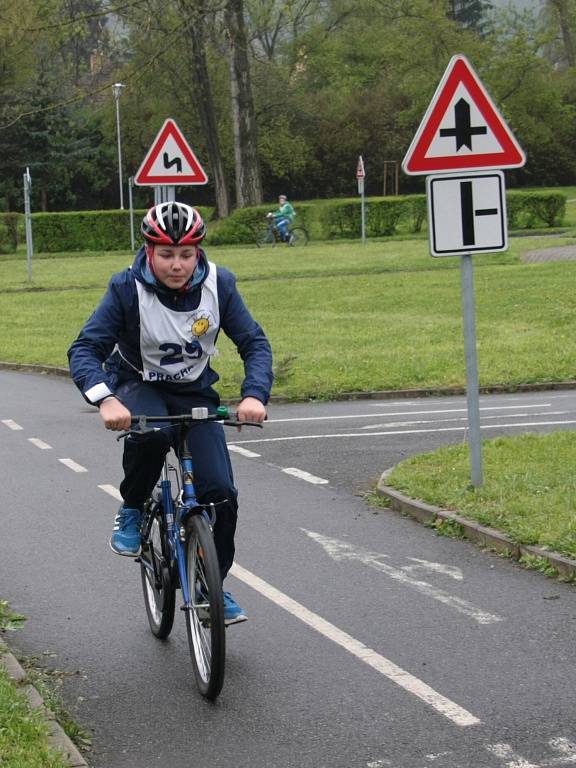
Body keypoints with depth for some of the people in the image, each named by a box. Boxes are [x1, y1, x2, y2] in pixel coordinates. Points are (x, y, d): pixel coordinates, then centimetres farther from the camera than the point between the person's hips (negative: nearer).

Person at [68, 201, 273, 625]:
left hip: (195, 392, 2)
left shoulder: (218, 284, -14)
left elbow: (255, 343, -13)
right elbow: (85, 349, -24)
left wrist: (254, 395, -32)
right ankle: (131, 511, -10)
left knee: (221, 493, -12)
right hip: (139, 386, -2)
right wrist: (106, 400, -43)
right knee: (149, 435, -39)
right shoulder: (128, 288, -21)